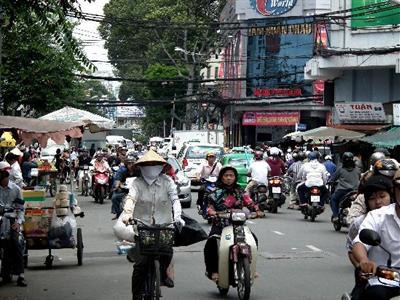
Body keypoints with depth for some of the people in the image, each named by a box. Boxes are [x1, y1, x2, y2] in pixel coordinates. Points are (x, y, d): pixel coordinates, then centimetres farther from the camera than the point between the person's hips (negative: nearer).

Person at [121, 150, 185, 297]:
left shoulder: (166, 181, 1)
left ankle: (162, 273, 16)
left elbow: (175, 199, -8)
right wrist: (127, 213, -38)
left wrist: (177, 216, -26)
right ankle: (136, 294, 8)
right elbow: (131, 198, -18)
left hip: (164, 224, 1)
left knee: (167, 251, -20)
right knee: (141, 262, -8)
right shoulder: (137, 182, -2)